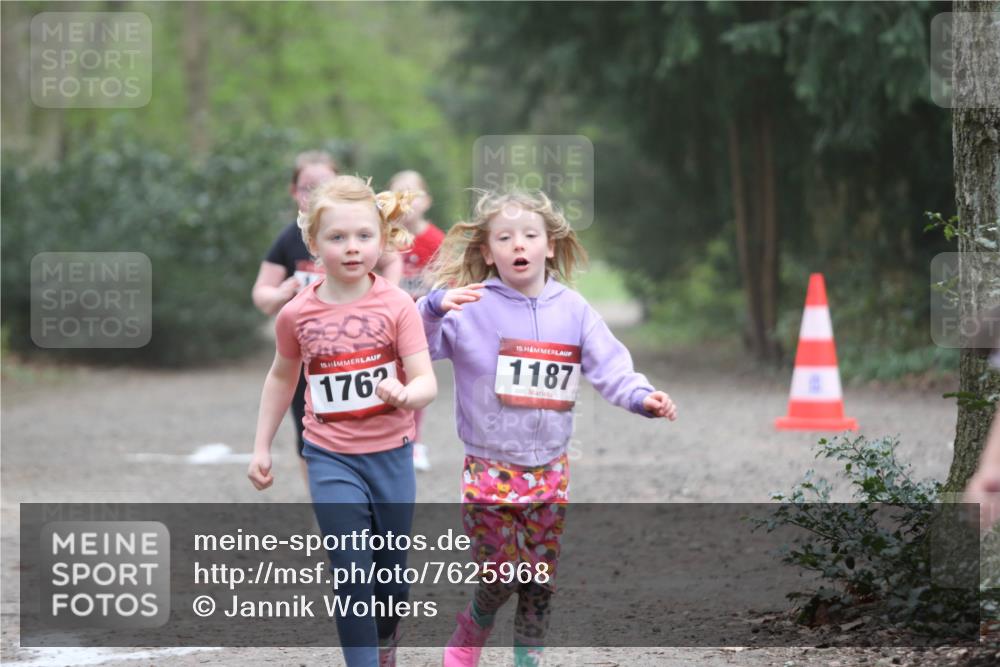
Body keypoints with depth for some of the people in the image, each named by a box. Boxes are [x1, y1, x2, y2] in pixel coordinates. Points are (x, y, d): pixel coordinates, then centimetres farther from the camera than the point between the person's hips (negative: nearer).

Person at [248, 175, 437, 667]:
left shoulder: (396, 306, -9)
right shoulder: (297, 315, -5)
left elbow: (426, 381, -14)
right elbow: (281, 377, 13)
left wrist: (406, 395, -37)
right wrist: (261, 448, 12)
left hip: (391, 454, 1)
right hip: (331, 459, -1)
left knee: (392, 575, 14)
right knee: (351, 576, -9)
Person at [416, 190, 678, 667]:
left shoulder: (572, 309, 3)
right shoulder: (471, 307, -7)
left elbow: (608, 365, 1)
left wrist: (640, 396, -17)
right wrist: (434, 307, -31)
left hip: (549, 468, 3)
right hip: (490, 466, -3)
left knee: (541, 577, 7)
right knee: (501, 572, -2)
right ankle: (472, 628, 28)